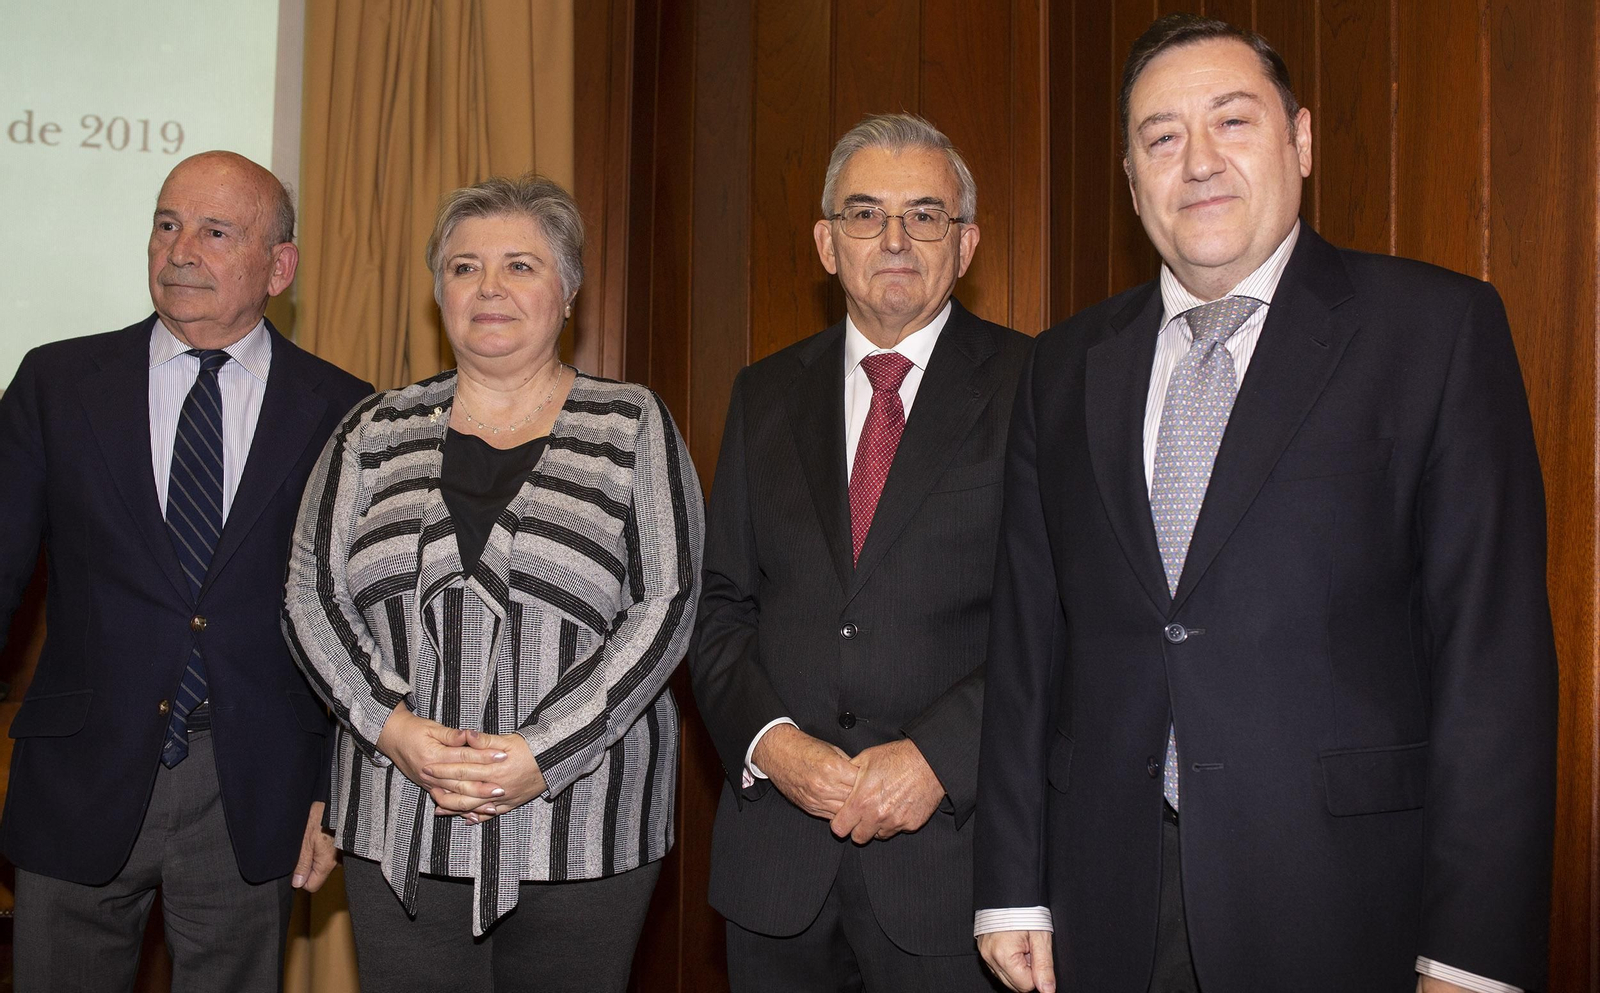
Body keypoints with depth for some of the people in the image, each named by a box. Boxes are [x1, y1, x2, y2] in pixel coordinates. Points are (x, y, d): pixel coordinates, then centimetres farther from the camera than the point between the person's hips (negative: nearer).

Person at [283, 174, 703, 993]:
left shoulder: (633, 427, 2)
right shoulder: (376, 433, 9)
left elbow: (665, 605, -6)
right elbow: (311, 595, 5)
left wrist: (543, 754, -15)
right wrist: (392, 727, -11)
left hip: (581, 833, -1)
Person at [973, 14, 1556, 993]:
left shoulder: (1437, 326, -3)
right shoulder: (1068, 365, 9)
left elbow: (1494, 645, -8)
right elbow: (1027, 637, 8)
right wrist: (1014, 890, 4)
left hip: (1342, 909, -3)